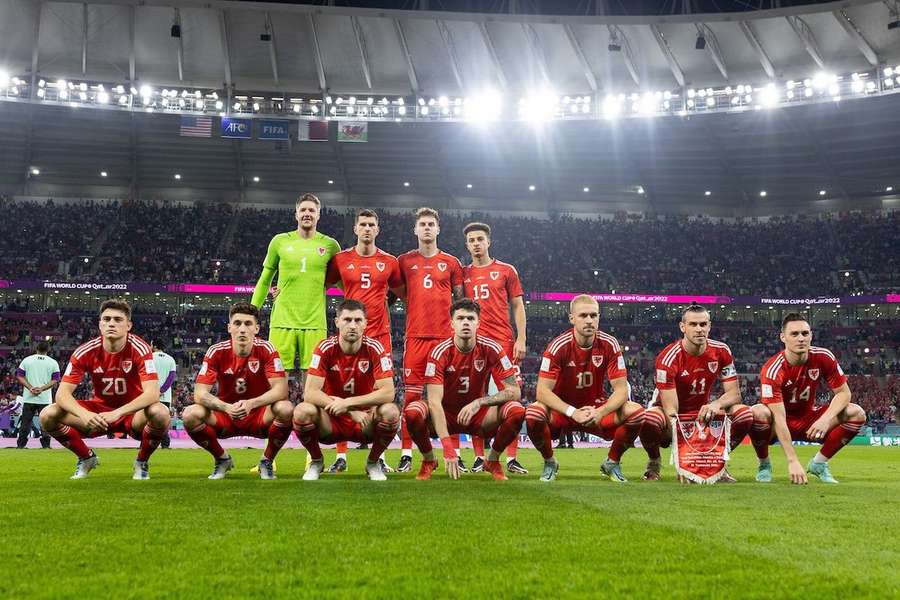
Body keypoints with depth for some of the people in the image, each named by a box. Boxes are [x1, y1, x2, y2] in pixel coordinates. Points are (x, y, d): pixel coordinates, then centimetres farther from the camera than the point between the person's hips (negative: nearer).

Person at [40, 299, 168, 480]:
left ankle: (142, 461, -4)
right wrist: (85, 414, -38)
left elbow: (152, 393, -30)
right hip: (98, 413, 3)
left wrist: (117, 413, -42)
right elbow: (62, 393, -17)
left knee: (160, 413, -36)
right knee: (48, 415, -18)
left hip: (133, 413, -2)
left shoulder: (139, 348, -19)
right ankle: (86, 458, 9)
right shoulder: (85, 352, -12)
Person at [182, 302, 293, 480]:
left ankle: (267, 461, -3)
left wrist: (251, 403, -37)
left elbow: (280, 390, -21)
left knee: (286, 409, -31)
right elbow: (200, 394, -17)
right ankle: (222, 459, 3)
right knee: (190, 415, -25)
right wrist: (227, 407, -36)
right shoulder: (217, 352, -12)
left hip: (260, 416, -1)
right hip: (225, 417, 1)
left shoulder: (266, 350, -14)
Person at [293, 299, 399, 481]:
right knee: (302, 411, -29)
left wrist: (347, 403, -28)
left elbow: (388, 393, -20)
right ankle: (316, 461, 2)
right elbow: (310, 393, -20)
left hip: (366, 425, 0)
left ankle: (373, 462, 0)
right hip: (330, 421, 0)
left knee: (391, 411, -30)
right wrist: (351, 412, -27)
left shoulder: (375, 349, -12)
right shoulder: (325, 349, -12)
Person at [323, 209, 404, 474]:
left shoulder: (389, 261, 7)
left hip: (379, 333, 0)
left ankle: (379, 456, 7)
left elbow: (402, 292, 22)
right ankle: (341, 456, 6)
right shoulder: (341, 259, 6)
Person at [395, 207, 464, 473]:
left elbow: (460, 299, 13)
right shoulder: (404, 261, 10)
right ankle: (406, 455, 1)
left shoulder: (451, 262, 11)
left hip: (446, 336, 0)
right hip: (415, 336, 0)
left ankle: (455, 453, 5)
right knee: (411, 395, -2)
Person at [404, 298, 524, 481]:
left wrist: (479, 402, -30)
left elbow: (514, 391, -14)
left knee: (517, 410, -26)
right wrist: (447, 446, -37)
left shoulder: (491, 349, -13)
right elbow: (434, 401, -26)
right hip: (445, 415, -1)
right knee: (412, 410, -31)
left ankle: (493, 460, 0)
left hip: (478, 416, 1)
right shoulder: (440, 353, -18)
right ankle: (428, 460, -1)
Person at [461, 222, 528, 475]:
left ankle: (511, 458, -2)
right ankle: (479, 457, 7)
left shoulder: (506, 271, 10)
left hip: (503, 341, -1)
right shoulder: (463, 274, 14)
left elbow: (518, 306, 9)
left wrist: (521, 339, -1)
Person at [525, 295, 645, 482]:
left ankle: (612, 462, 3)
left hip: (598, 411, 2)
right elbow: (543, 391, -22)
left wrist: (601, 412, -31)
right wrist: (573, 413, -35)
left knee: (636, 412, -23)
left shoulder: (610, 345, -11)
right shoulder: (558, 346, -18)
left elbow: (621, 389, -12)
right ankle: (549, 462, -2)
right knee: (534, 412, -33)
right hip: (563, 409, -2)